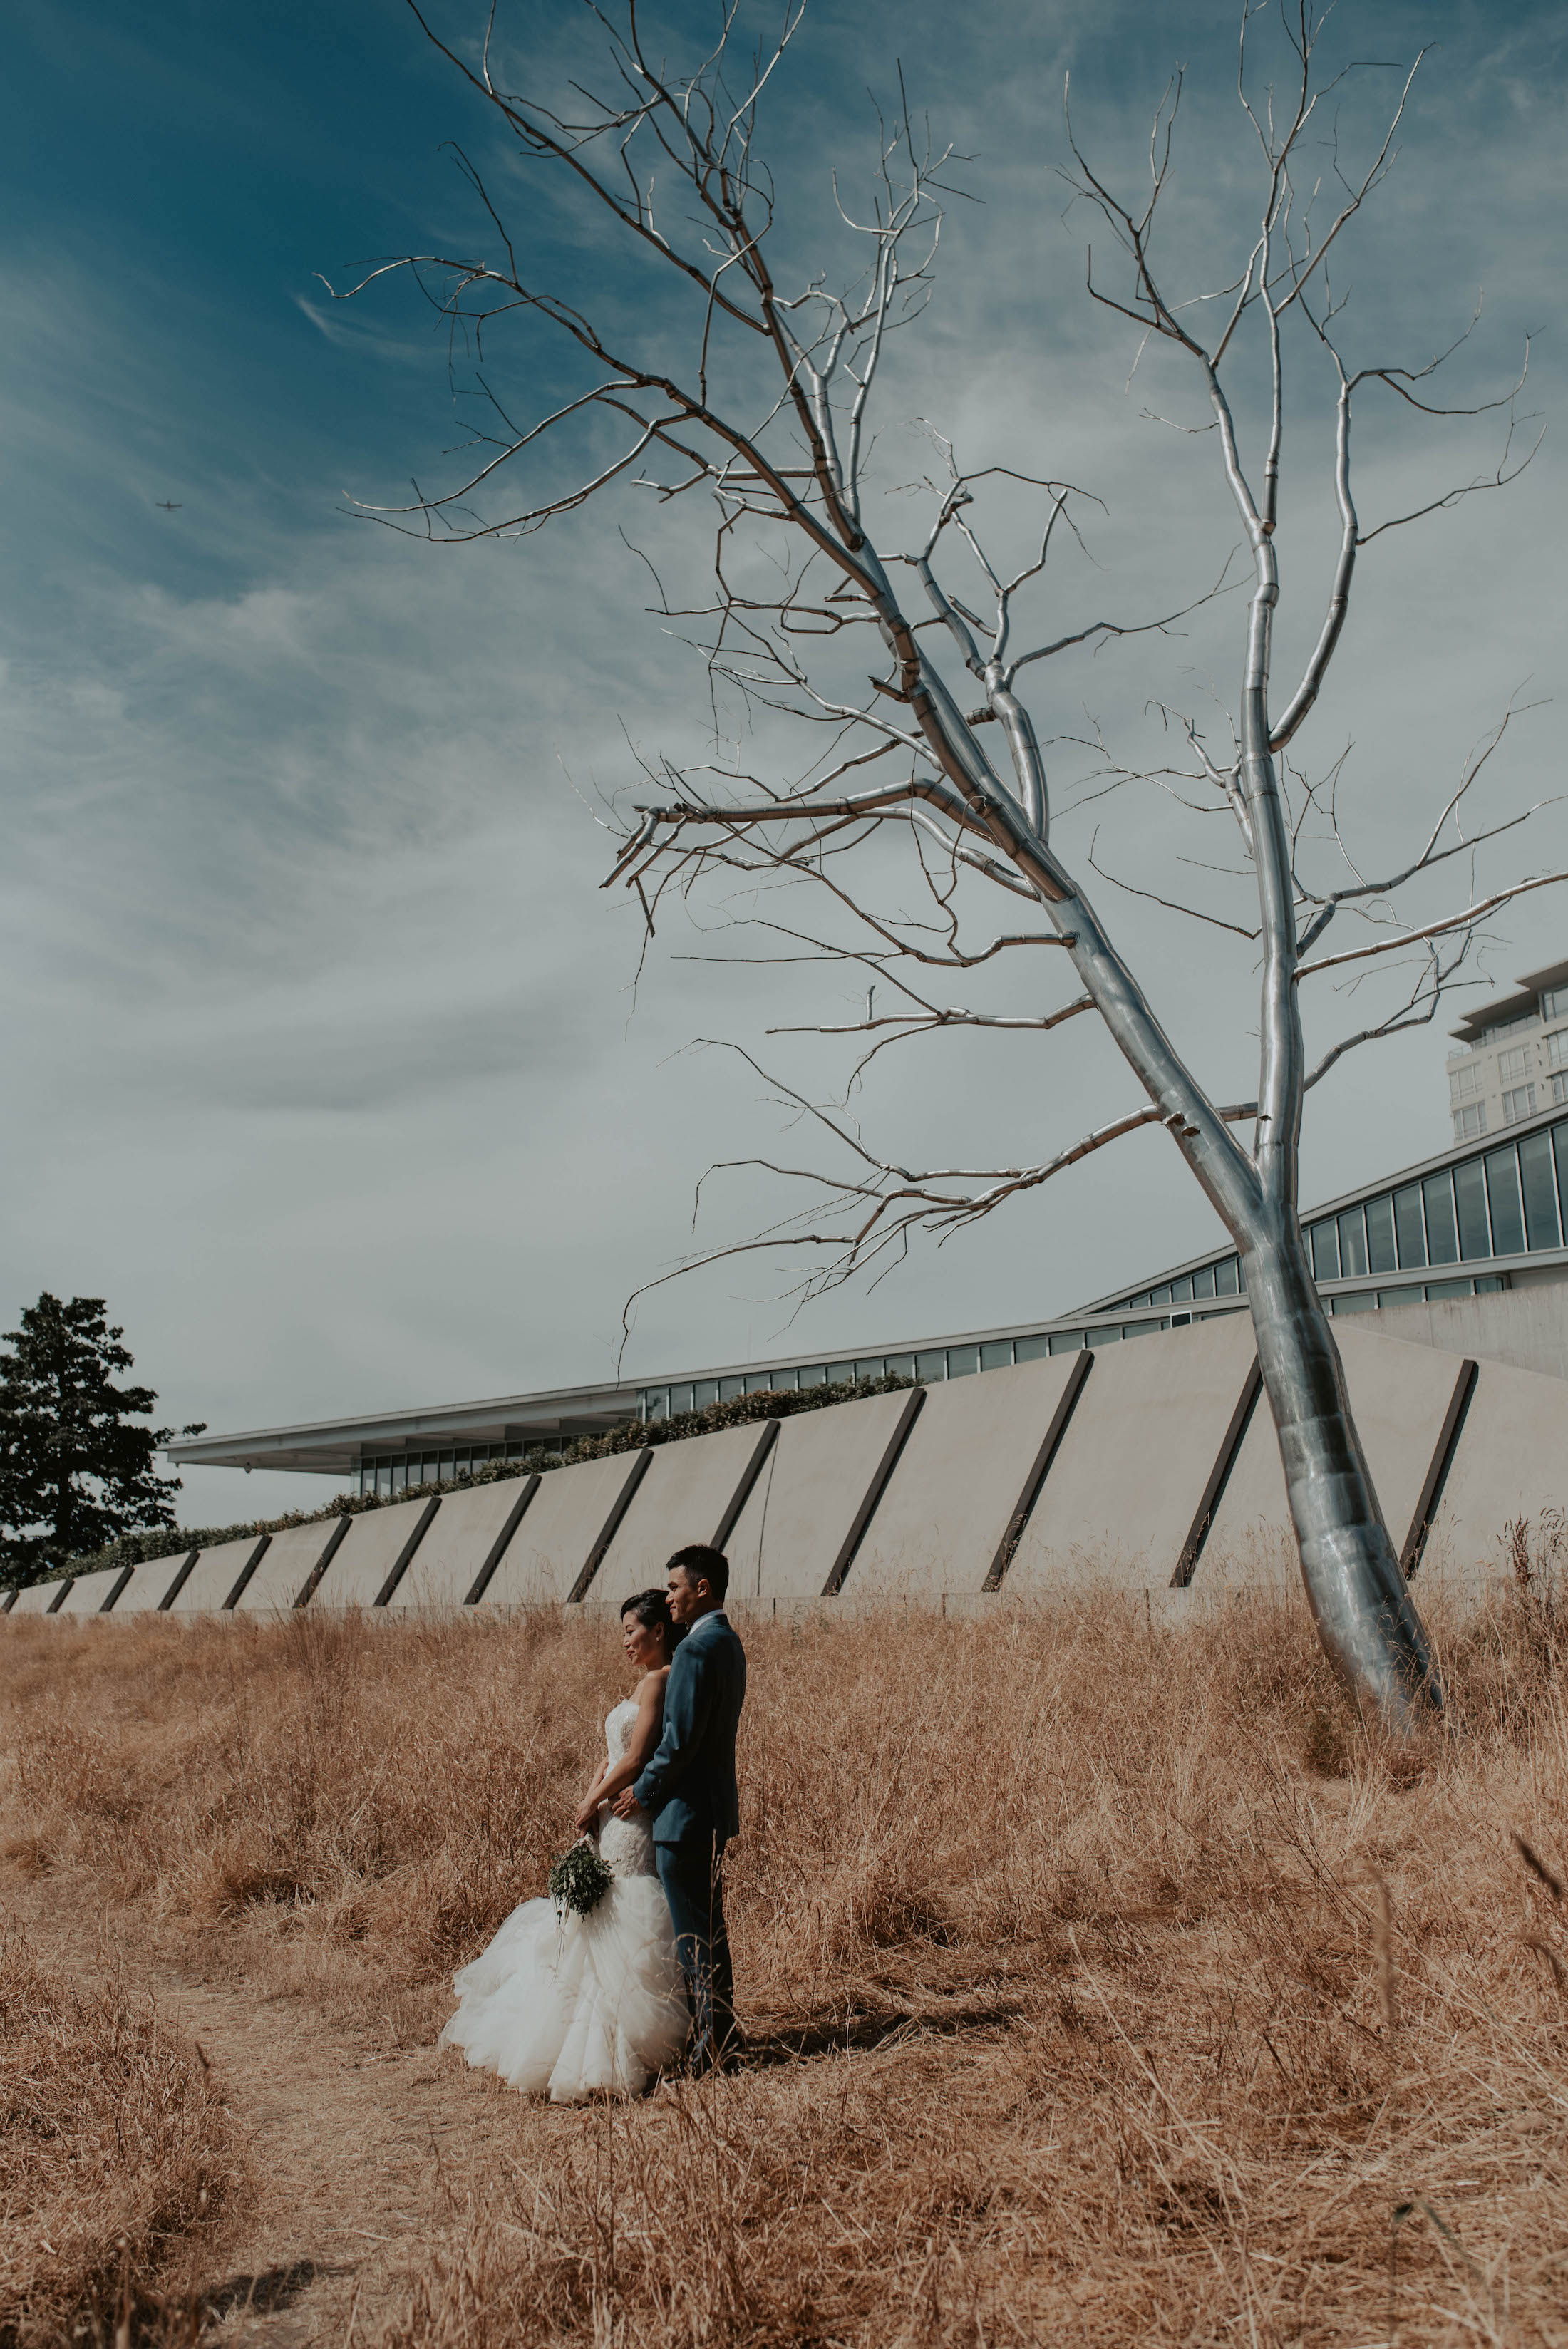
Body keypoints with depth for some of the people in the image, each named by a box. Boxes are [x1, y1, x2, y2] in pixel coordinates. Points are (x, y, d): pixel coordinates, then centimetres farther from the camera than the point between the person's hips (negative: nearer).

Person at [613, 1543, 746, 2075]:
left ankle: (712, 2050, 7)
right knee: (709, 1931, 18)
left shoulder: (695, 1648, -21)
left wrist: (643, 1792, -10)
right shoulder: (728, 1643, 11)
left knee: (695, 1937, 0)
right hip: (713, 1805, 10)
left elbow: (680, 1739, -24)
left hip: (686, 1811, -10)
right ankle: (721, 2036, 27)